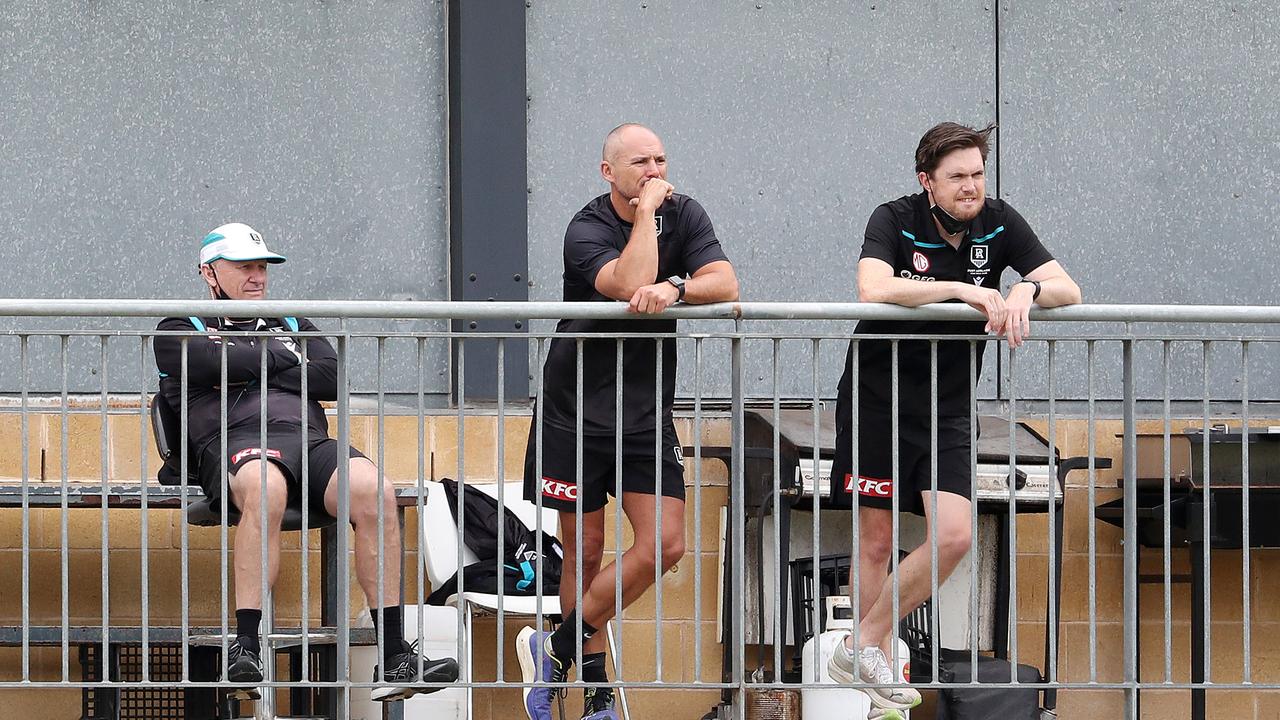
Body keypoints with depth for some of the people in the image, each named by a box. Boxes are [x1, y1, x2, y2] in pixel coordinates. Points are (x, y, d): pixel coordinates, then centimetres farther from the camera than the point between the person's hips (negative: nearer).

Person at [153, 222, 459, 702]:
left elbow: (333, 378, 16)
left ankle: (394, 659, -32)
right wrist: (281, 358, 11)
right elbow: (212, 362, -2)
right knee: (264, 488, -43)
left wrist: (250, 369, 8)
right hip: (233, 442, -4)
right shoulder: (182, 330, 23)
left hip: (310, 441, 4)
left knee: (374, 491, -30)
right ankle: (245, 649, -45)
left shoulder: (291, 325, 35)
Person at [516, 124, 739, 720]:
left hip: (646, 413, 4)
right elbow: (629, 284, -30)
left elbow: (726, 284, -10)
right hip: (576, 409, -4)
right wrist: (645, 211, -21)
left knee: (666, 543, -8)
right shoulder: (586, 230, -12)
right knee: (585, 548, 3)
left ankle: (558, 646, 2)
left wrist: (674, 287, -28)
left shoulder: (685, 215, 2)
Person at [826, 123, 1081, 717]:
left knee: (953, 536, -12)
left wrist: (1027, 290, -28)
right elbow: (873, 289, -30)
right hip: (876, 398, -3)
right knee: (876, 542, 1)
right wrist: (961, 289, -33)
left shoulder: (1000, 223, -1)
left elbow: (1068, 289, -5)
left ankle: (865, 647, 3)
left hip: (946, 408, 3)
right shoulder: (895, 221, -11)